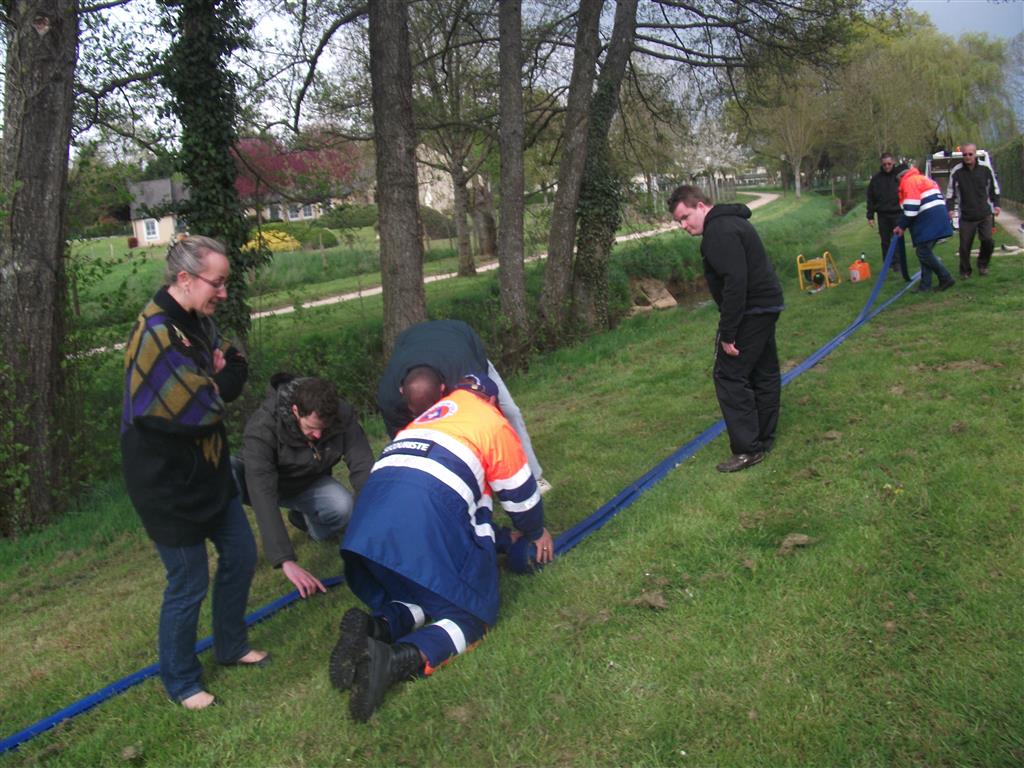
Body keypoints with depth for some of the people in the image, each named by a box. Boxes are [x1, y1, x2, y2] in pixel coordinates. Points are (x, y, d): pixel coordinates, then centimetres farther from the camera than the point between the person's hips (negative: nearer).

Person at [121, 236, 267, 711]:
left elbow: (237, 368, 2)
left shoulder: (198, 321, 4)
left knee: (240, 555, 18)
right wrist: (218, 387, -8)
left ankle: (231, 646, 40)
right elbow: (202, 408, -28)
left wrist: (212, 384, -17)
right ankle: (180, 682, 27)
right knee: (189, 584, 4)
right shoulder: (156, 333, -25)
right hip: (168, 480, -9)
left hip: (208, 468, 9)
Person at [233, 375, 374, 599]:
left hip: (308, 485, 3)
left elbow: (363, 468, -24)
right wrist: (286, 561, -50)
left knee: (342, 508, -31)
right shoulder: (262, 428, -35)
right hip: (263, 481, -3)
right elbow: (263, 495, -43)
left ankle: (303, 517, 4)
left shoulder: (343, 415, -25)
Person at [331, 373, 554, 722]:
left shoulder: (428, 416, 35)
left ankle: (375, 627, -8)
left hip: (373, 503, 6)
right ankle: (397, 659, -23)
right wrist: (535, 532, 41)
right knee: (472, 611, 5)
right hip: (433, 510, -6)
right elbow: (520, 492, 22)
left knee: (425, 594, 24)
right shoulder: (494, 422, 18)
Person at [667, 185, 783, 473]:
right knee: (764, 372, 16)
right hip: (767, 306, 11)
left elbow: (735, 283, -26)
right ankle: (764, 439, 29)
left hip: (750, 311, -11)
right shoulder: (731, 221, 16)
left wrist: (727, 333, -24)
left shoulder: (720, 231, -18)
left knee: (730, 376, -7)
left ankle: (747, 449, -4)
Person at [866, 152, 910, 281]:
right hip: (883, 215, 2)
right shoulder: (876, 178, 2)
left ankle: (898, 262, -2)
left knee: (899, 240, -5)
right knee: (885, 241, 8)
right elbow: (870, 198, 5)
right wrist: (870, 216, 2)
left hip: (897, 213, -2)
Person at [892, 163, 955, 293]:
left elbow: (911, 208, -14)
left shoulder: (909, 182, -5)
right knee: (925, 252, 12)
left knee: (923, 253, -8)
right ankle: (925, 286, 14)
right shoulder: (922, 179, 27)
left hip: (928, 222, -10)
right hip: (938, 218, 10)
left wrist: (902, 226, -5)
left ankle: (946, 278, -4)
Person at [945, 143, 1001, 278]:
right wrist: (950, 209, -4)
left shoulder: (985, 169, 0)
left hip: (985, 215, 1)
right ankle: (965, 271, 17)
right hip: (966, 216, -1)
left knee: (988, 240, -7)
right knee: (965, 245, -1)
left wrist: (996, 205, 9)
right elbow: (951, 192, 4)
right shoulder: (956, 172, -4)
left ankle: (983, 264, 18)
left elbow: (994, 188, 12)